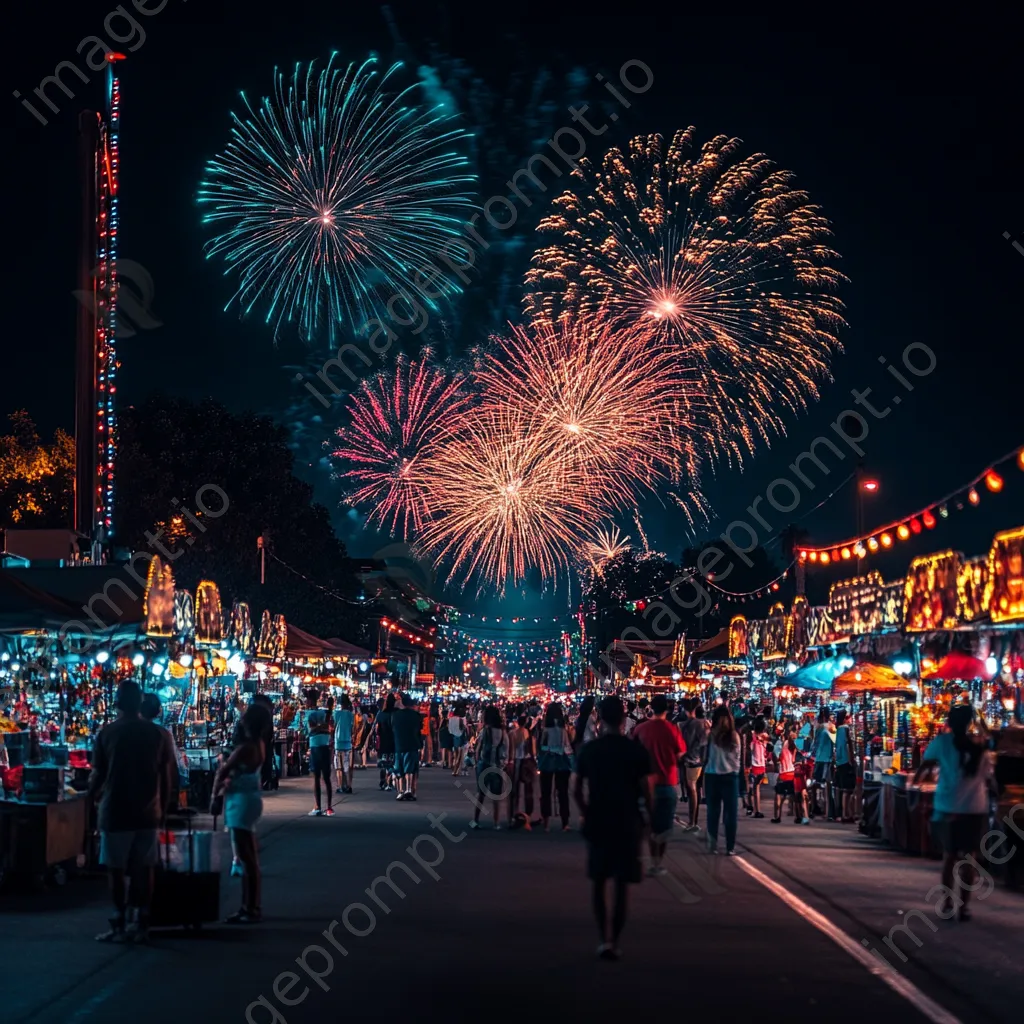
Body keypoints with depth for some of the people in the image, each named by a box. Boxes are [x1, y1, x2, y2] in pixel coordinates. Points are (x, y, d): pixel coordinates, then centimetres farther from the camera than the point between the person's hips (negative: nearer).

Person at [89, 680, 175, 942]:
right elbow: (167, 778, 2)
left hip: (115, 812, -3)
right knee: (144, 869, 10)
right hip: (148, 812, 3)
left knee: (116, 869, 5)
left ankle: (120, 926, 6)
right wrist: (163, 808, 14)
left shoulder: (107, 733, -7)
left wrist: (92, 794, 18)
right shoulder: (159, 734, 1)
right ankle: (141, 925, 11)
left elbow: (98, 774, -4)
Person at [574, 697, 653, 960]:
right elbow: (647, 792, -8)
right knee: (621, 886, 7)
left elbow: (578, 792, -1)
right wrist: (650, 819, 7)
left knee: (598, 883, 13)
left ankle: (604, 939, 2)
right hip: (627, 824, -1)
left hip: (597, 823, 1)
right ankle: (614, 942, 7)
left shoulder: (588, 750, -1)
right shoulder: (637, 751, -7)